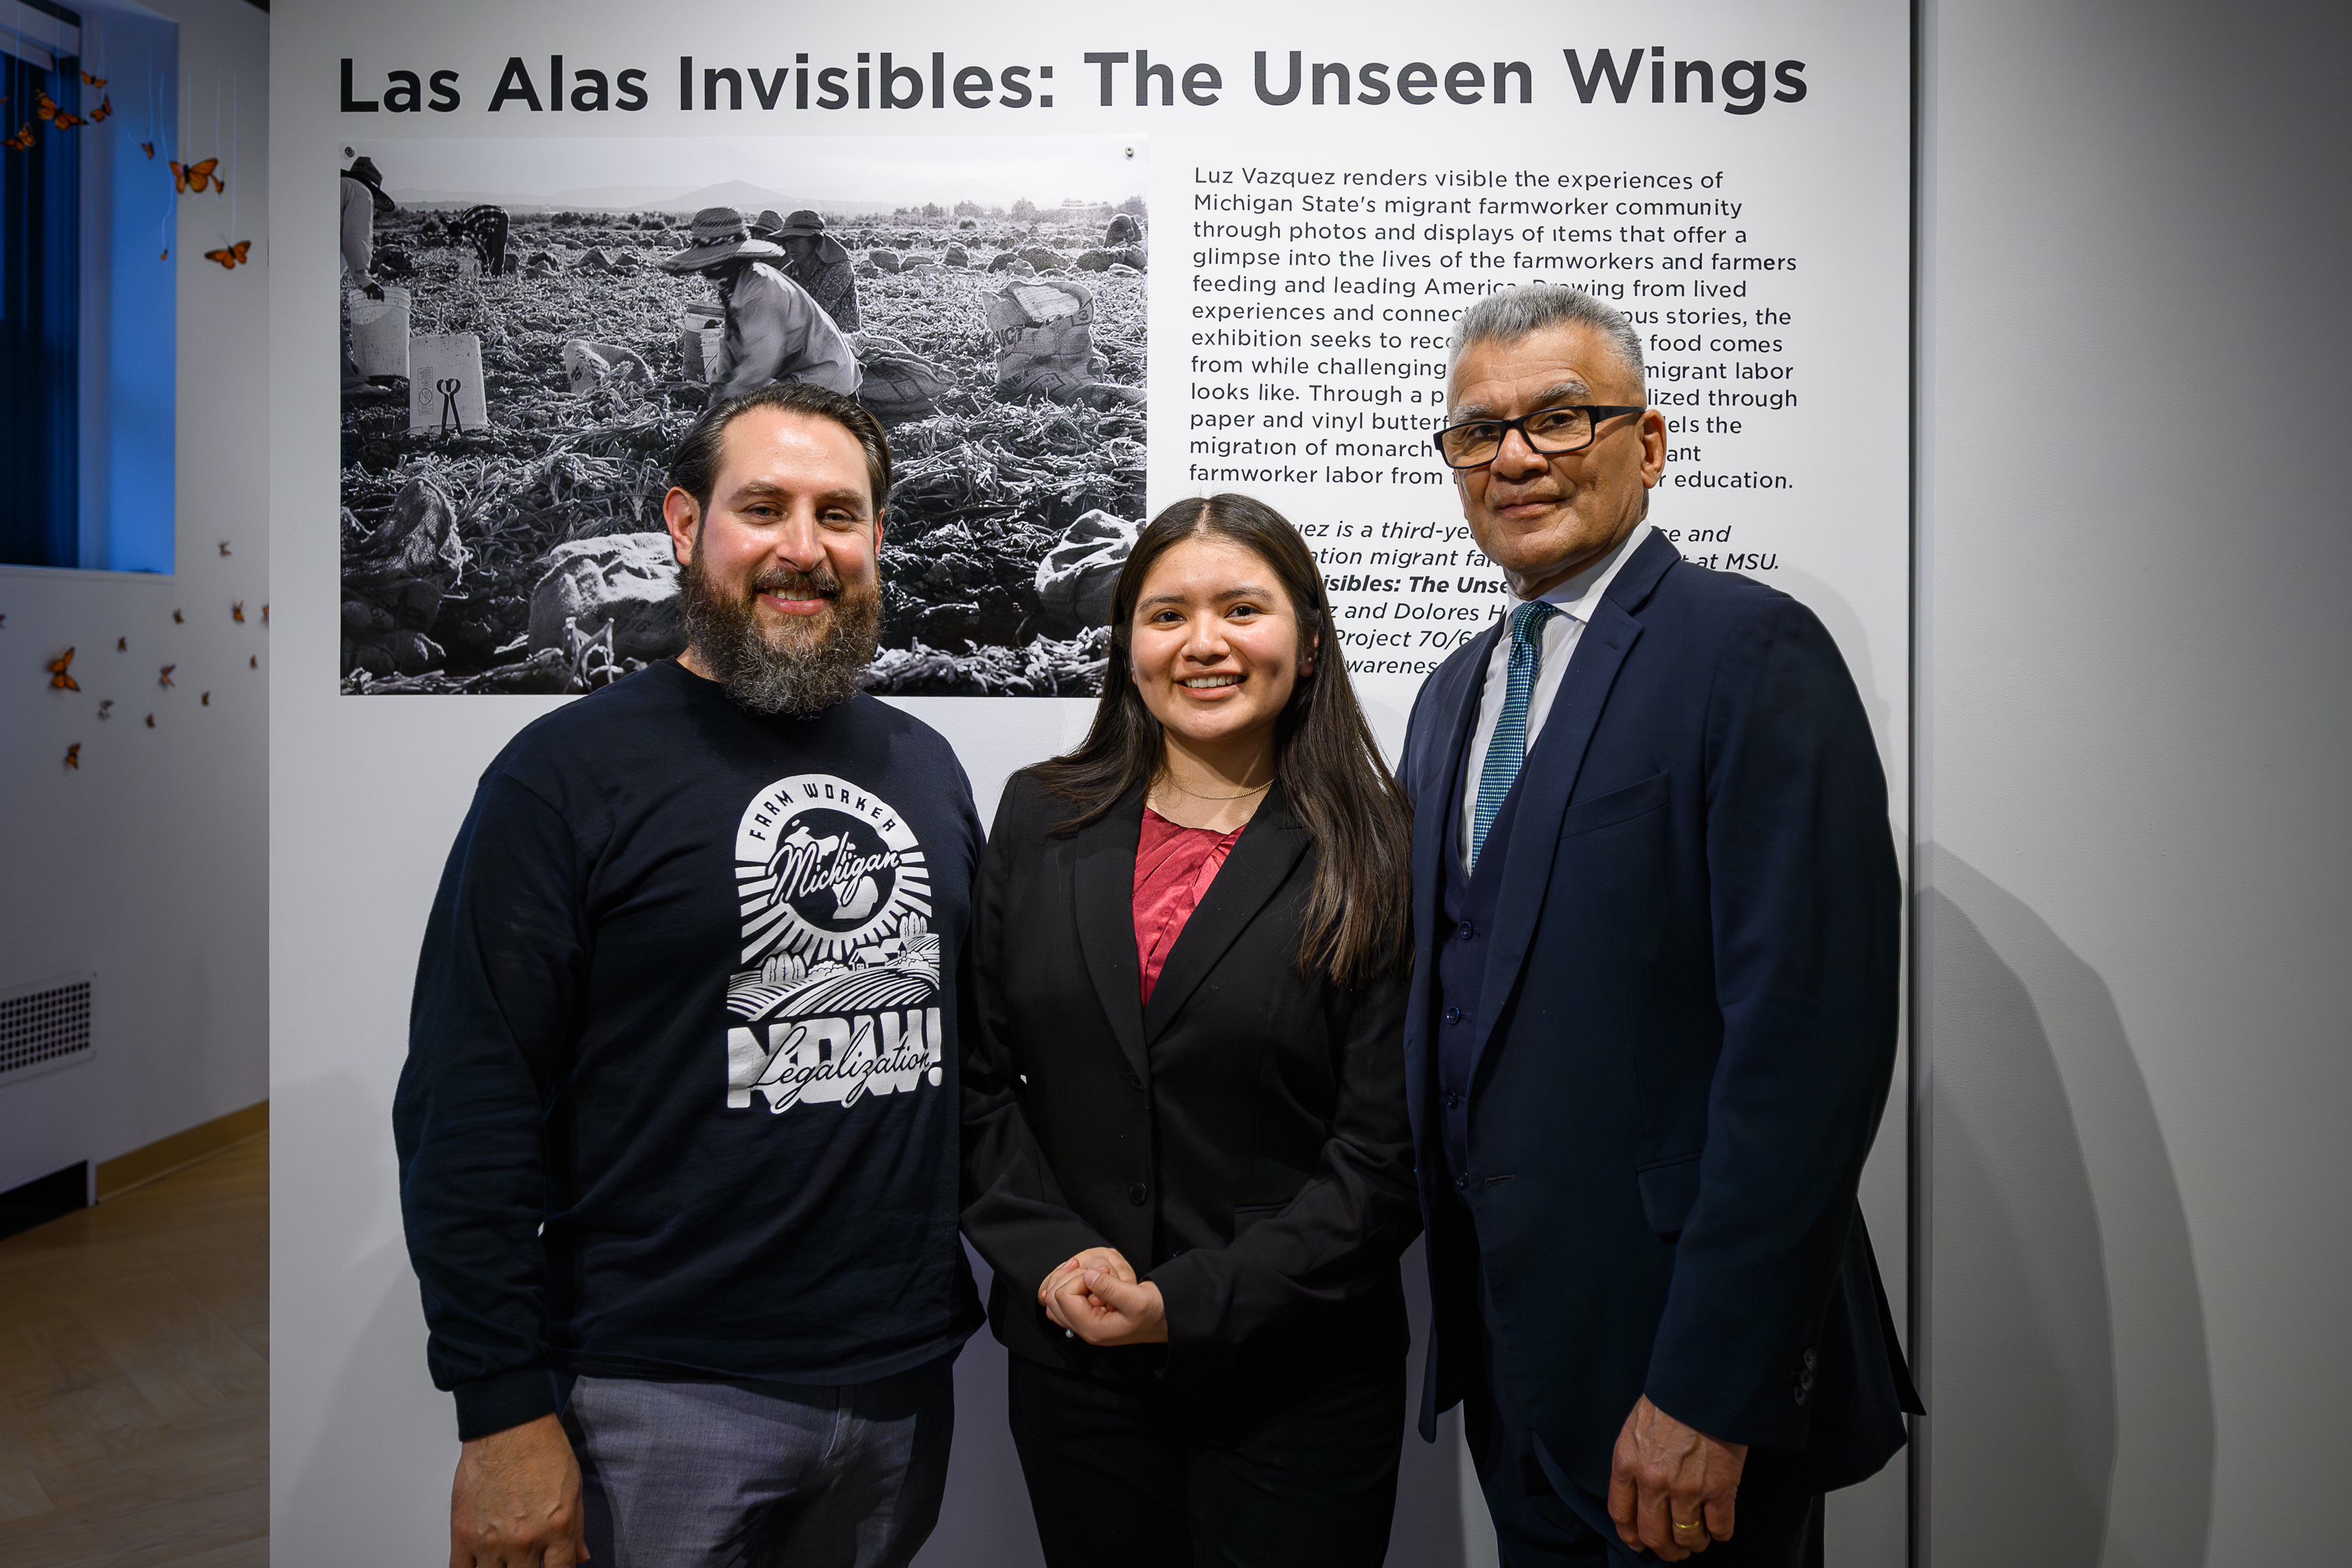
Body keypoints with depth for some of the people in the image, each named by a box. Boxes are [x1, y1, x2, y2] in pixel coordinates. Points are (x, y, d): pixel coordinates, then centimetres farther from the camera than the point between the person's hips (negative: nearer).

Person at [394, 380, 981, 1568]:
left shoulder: (926, 767, 7)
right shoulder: (569, 774, -10)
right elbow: (468, 1104, -13)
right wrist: (504, 1415, -14)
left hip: (906, 1382, 5)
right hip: (664, 1399, -5)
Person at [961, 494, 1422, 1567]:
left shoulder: (1375, 855, -7)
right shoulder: (1039, 818, 3)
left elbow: (1387, 1147, -9)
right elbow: (977, 1074, 4)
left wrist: (1196, 1301, -14)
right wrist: (1050, 1254, -8)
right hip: (1071, 1367, 3)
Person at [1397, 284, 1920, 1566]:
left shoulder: (1752, 651, -14)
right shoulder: (1452, 696, 11)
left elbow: (1810, 1034, -22)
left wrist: (1705, 1389, -22)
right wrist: (1454, 1302, 9)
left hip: (1683, 1350, -7)